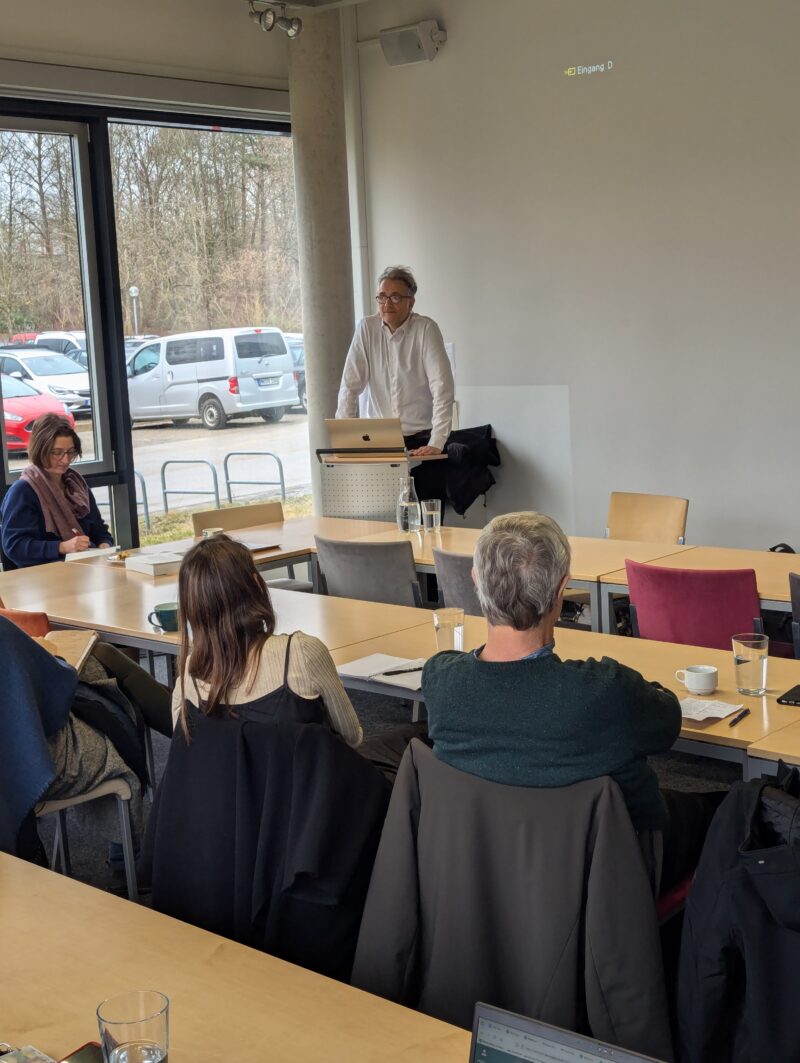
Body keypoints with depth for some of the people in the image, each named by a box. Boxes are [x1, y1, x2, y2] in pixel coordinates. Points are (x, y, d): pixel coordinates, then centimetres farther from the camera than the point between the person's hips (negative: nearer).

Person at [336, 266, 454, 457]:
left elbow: (442, 387, -12)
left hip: (420, 440, -2)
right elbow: (350, 385, 1)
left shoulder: (426, 329, -6)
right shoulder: (366, 328, 2)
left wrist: (436, 444, -20)